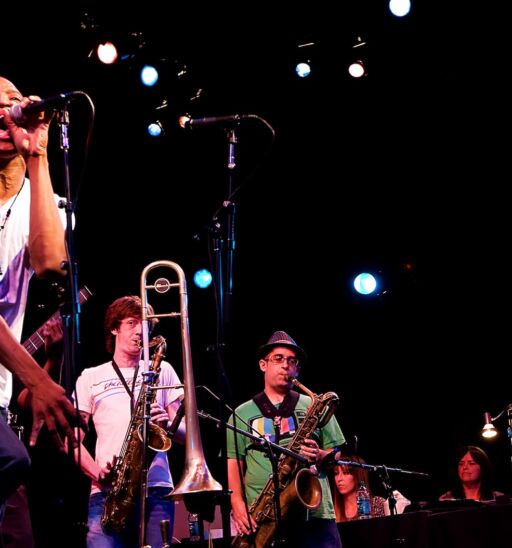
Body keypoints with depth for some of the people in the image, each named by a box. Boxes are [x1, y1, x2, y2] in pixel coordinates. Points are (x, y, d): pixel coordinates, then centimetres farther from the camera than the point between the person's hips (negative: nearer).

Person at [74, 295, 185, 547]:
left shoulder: (162, 371, 18)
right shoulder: (91, 377, 15)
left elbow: (186, 434, 14)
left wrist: (168, 425, -9)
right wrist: (96, 472, -9)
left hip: (156, 489, 1)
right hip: (107, 492, -1)